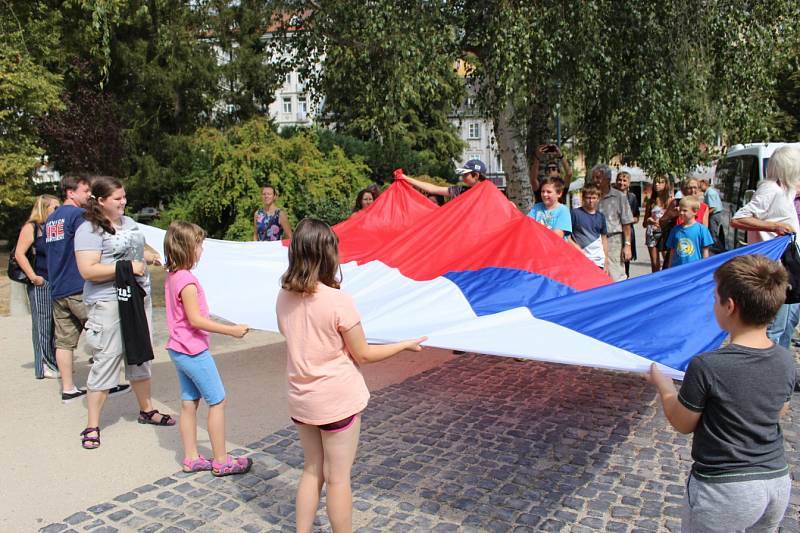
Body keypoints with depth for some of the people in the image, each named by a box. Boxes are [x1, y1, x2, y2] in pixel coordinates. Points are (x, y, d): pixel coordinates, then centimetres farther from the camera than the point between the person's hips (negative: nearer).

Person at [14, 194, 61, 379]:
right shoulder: (31, 227, -4)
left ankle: (56, 363, 19)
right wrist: (33, 277, -15)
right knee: (43, 325, 0)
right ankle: (45, 366, 7)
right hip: (41, 284, -6)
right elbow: (19, 254, -11)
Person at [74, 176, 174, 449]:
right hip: (108, 304, -7)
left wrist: (151, 257, 7)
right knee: (106, 360, -5)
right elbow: (88, 270, -21)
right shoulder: (89, 230, -12)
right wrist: (128, 267, -22)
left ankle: (146, 410, 31)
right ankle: (92, 426, 7)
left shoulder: (129, 222, 12)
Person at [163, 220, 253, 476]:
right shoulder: (187, 280, -22)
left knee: (189, 402, 15)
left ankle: (191, 458, 24)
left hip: (179, 349, 9)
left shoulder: (172, 276, 7)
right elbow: (195, 319, -23)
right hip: (194, 351, -9)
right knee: (217, 401, 2)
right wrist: (231, 330, -21)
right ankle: (221, 461, 11)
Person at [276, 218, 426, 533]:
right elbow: (363, 355, -12)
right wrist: (405, 345, -1)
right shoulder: (338, 301, -22)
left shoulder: (284, 297, -5)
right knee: (337, 477, 9)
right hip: (337, 400, -6)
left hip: (300, 399, 6)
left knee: (312, 471, 21)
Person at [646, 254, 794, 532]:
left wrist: (662, 383, 6)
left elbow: (682, 424, -10)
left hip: (724, 492, -5)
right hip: (778, 481, 5)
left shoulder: (706, 366, -24)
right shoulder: (786, 361, -7)